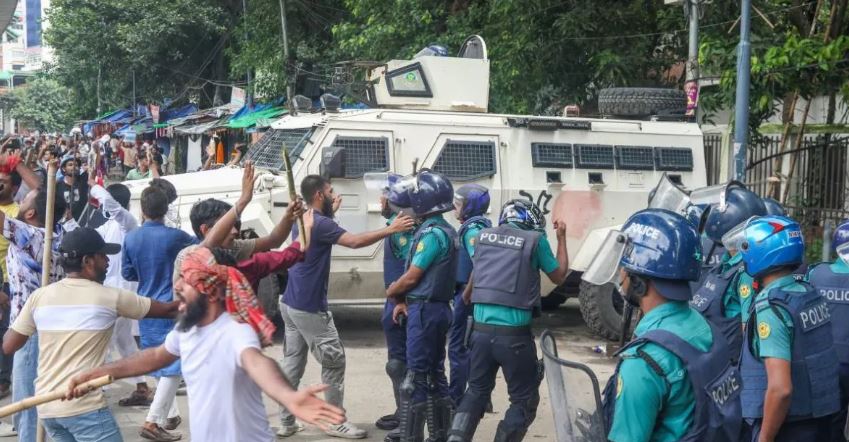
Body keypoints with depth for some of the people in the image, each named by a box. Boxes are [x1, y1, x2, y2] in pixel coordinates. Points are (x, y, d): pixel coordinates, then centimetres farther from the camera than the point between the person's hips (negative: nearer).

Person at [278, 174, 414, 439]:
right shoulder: (320, 224, -18)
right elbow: (354, 241, -30)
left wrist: (331, 211, 34)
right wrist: (391, 229, -28)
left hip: (291, 304, 10)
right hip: (309, 308, -10)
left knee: (293, 362, 11)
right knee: (334, 362, 0)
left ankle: (286, 422, 15)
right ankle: (336, 423, 5)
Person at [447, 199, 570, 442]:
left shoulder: (483, 235, 10)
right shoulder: (535, 239, -3)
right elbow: (559, 276, 12)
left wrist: (467, 295, 50)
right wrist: (561, 238, 23)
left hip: (481, 329, 5)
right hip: (514, 334, -5)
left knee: (477, 390, 20)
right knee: (524, 400, 8)